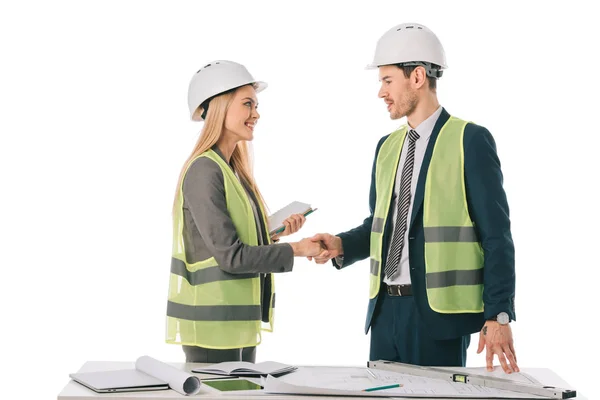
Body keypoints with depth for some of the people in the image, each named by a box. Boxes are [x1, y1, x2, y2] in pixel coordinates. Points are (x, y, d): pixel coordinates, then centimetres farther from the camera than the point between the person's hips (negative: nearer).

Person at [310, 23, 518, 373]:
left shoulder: (470, 140, -8)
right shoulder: (387, 147, 13)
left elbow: (496, 235, -10)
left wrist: (499, 316, -15)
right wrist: (342, 245, 0)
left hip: (440, 312, -6)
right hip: (386, 308, 6)